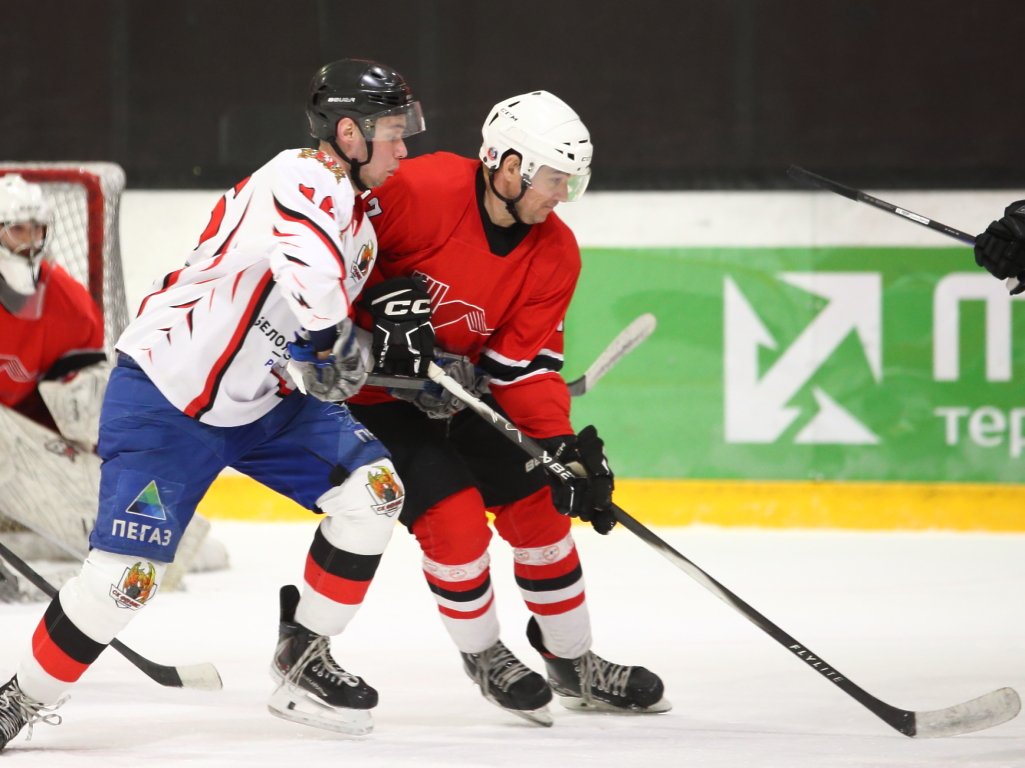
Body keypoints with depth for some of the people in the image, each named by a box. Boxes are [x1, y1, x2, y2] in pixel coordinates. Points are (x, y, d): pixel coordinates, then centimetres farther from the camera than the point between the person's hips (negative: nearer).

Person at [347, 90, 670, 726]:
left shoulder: (555, 255, -8)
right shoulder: (422, 193, -27)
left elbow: (522, 365, -7)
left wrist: (562, 444, -20)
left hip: (458, 387, 7)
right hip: (369, 389, -7)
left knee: (540, 505, 5)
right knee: (456, 519, -15)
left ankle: (573, 662, 22)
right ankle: (483, 654, 9)